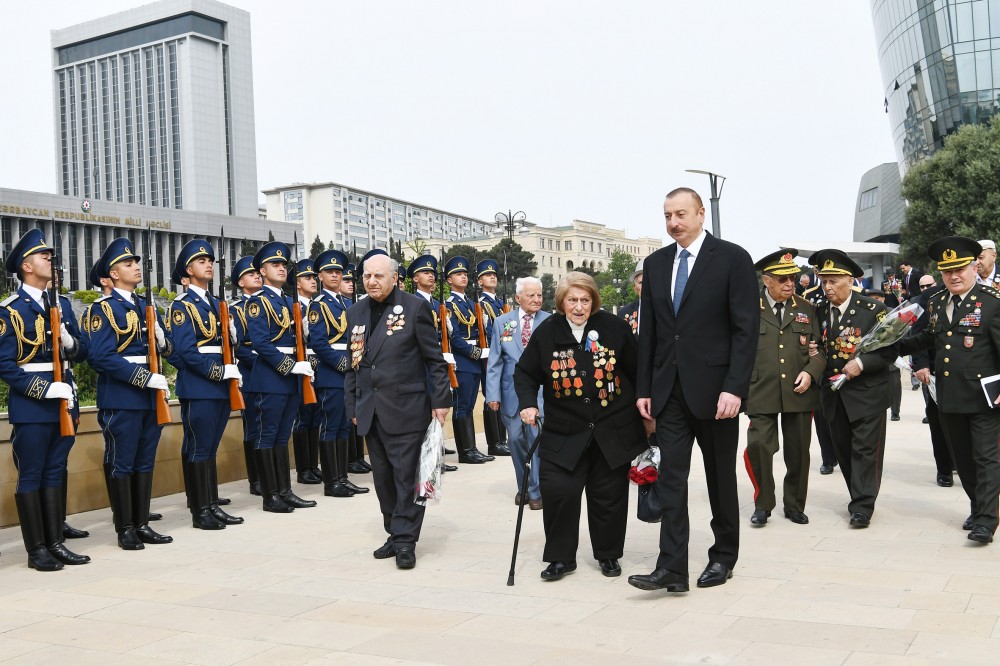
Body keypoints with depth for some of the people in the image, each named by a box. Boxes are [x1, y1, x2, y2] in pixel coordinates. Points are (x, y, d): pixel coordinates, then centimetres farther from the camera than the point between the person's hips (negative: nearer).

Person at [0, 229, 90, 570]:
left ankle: (56, 543, 19)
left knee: (56, 473, 12)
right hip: (31, 405, -7)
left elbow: (82, 349, 13)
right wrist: (44, 389, -20)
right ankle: (36, 549, 8)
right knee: (31, 475, 1)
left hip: (64, 399, 7)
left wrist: (70, 342, -10)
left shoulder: (62, 304, 13)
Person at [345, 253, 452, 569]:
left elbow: (434, 359, -3)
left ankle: (406, 541, 5)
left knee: (406, 475, -2)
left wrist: (440, 400, -7)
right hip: (371, 411, 5)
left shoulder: (415, 307, -4)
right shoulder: (356, 312, 11)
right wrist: (352, 407, 11)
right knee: (383, 477, 11)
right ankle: (395, 534, 23)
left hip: (406, 409, -5)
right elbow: (353, 362, 14)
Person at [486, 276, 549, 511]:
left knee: (538, 439, -5)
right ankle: (523, 486, 26)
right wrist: (493, 394, -3)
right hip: (512, 392, 2)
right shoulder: (502, 322, 5)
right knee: (515, 439, 8)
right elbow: (495, 361, 4)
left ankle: (536, 491, 8)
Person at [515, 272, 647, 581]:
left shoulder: (615, 328, -3)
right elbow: (525, 372, 6)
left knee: (609, 495, 7)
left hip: (613, 432, 0)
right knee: (557, 490, -8)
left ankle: (608, 555, 27)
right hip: (564, 433, 0)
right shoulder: (546, 332, -3)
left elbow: (637, 372, 5)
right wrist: (528, 403, -10)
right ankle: (561, 557, 10)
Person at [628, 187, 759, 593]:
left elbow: (747, 328, -10)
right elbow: (648, 331, 12)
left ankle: (724, 557, 25)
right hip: (670, 389, 4)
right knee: (670, 476, -2)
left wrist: (734, 387, -17)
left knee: (721, 475, 9)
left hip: (715, 388, -4)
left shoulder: (732, 258, -6)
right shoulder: (656, 263, 10)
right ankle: (671, 568, -2)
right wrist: (644, 388, 7)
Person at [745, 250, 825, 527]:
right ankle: (763, 504, 8)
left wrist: (811, 372, -7)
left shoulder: (807, 310, 12)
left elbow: (820, 348, 11)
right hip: (761, 392, -2)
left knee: (798, 452, 8)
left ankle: (794, 505, 26)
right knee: (758, 446, -11)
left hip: (799, 393, 3)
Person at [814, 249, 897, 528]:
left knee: (866, 449, -5)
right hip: (834, 397, 5)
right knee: (844, 450, 10)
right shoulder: (819, 313, 8)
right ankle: (860, 497, 24)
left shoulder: (873, 310, -7)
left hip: (867, 395, -5)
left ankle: (862, 506, -1)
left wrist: (861, 363, -21)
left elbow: (890, 351, -8)